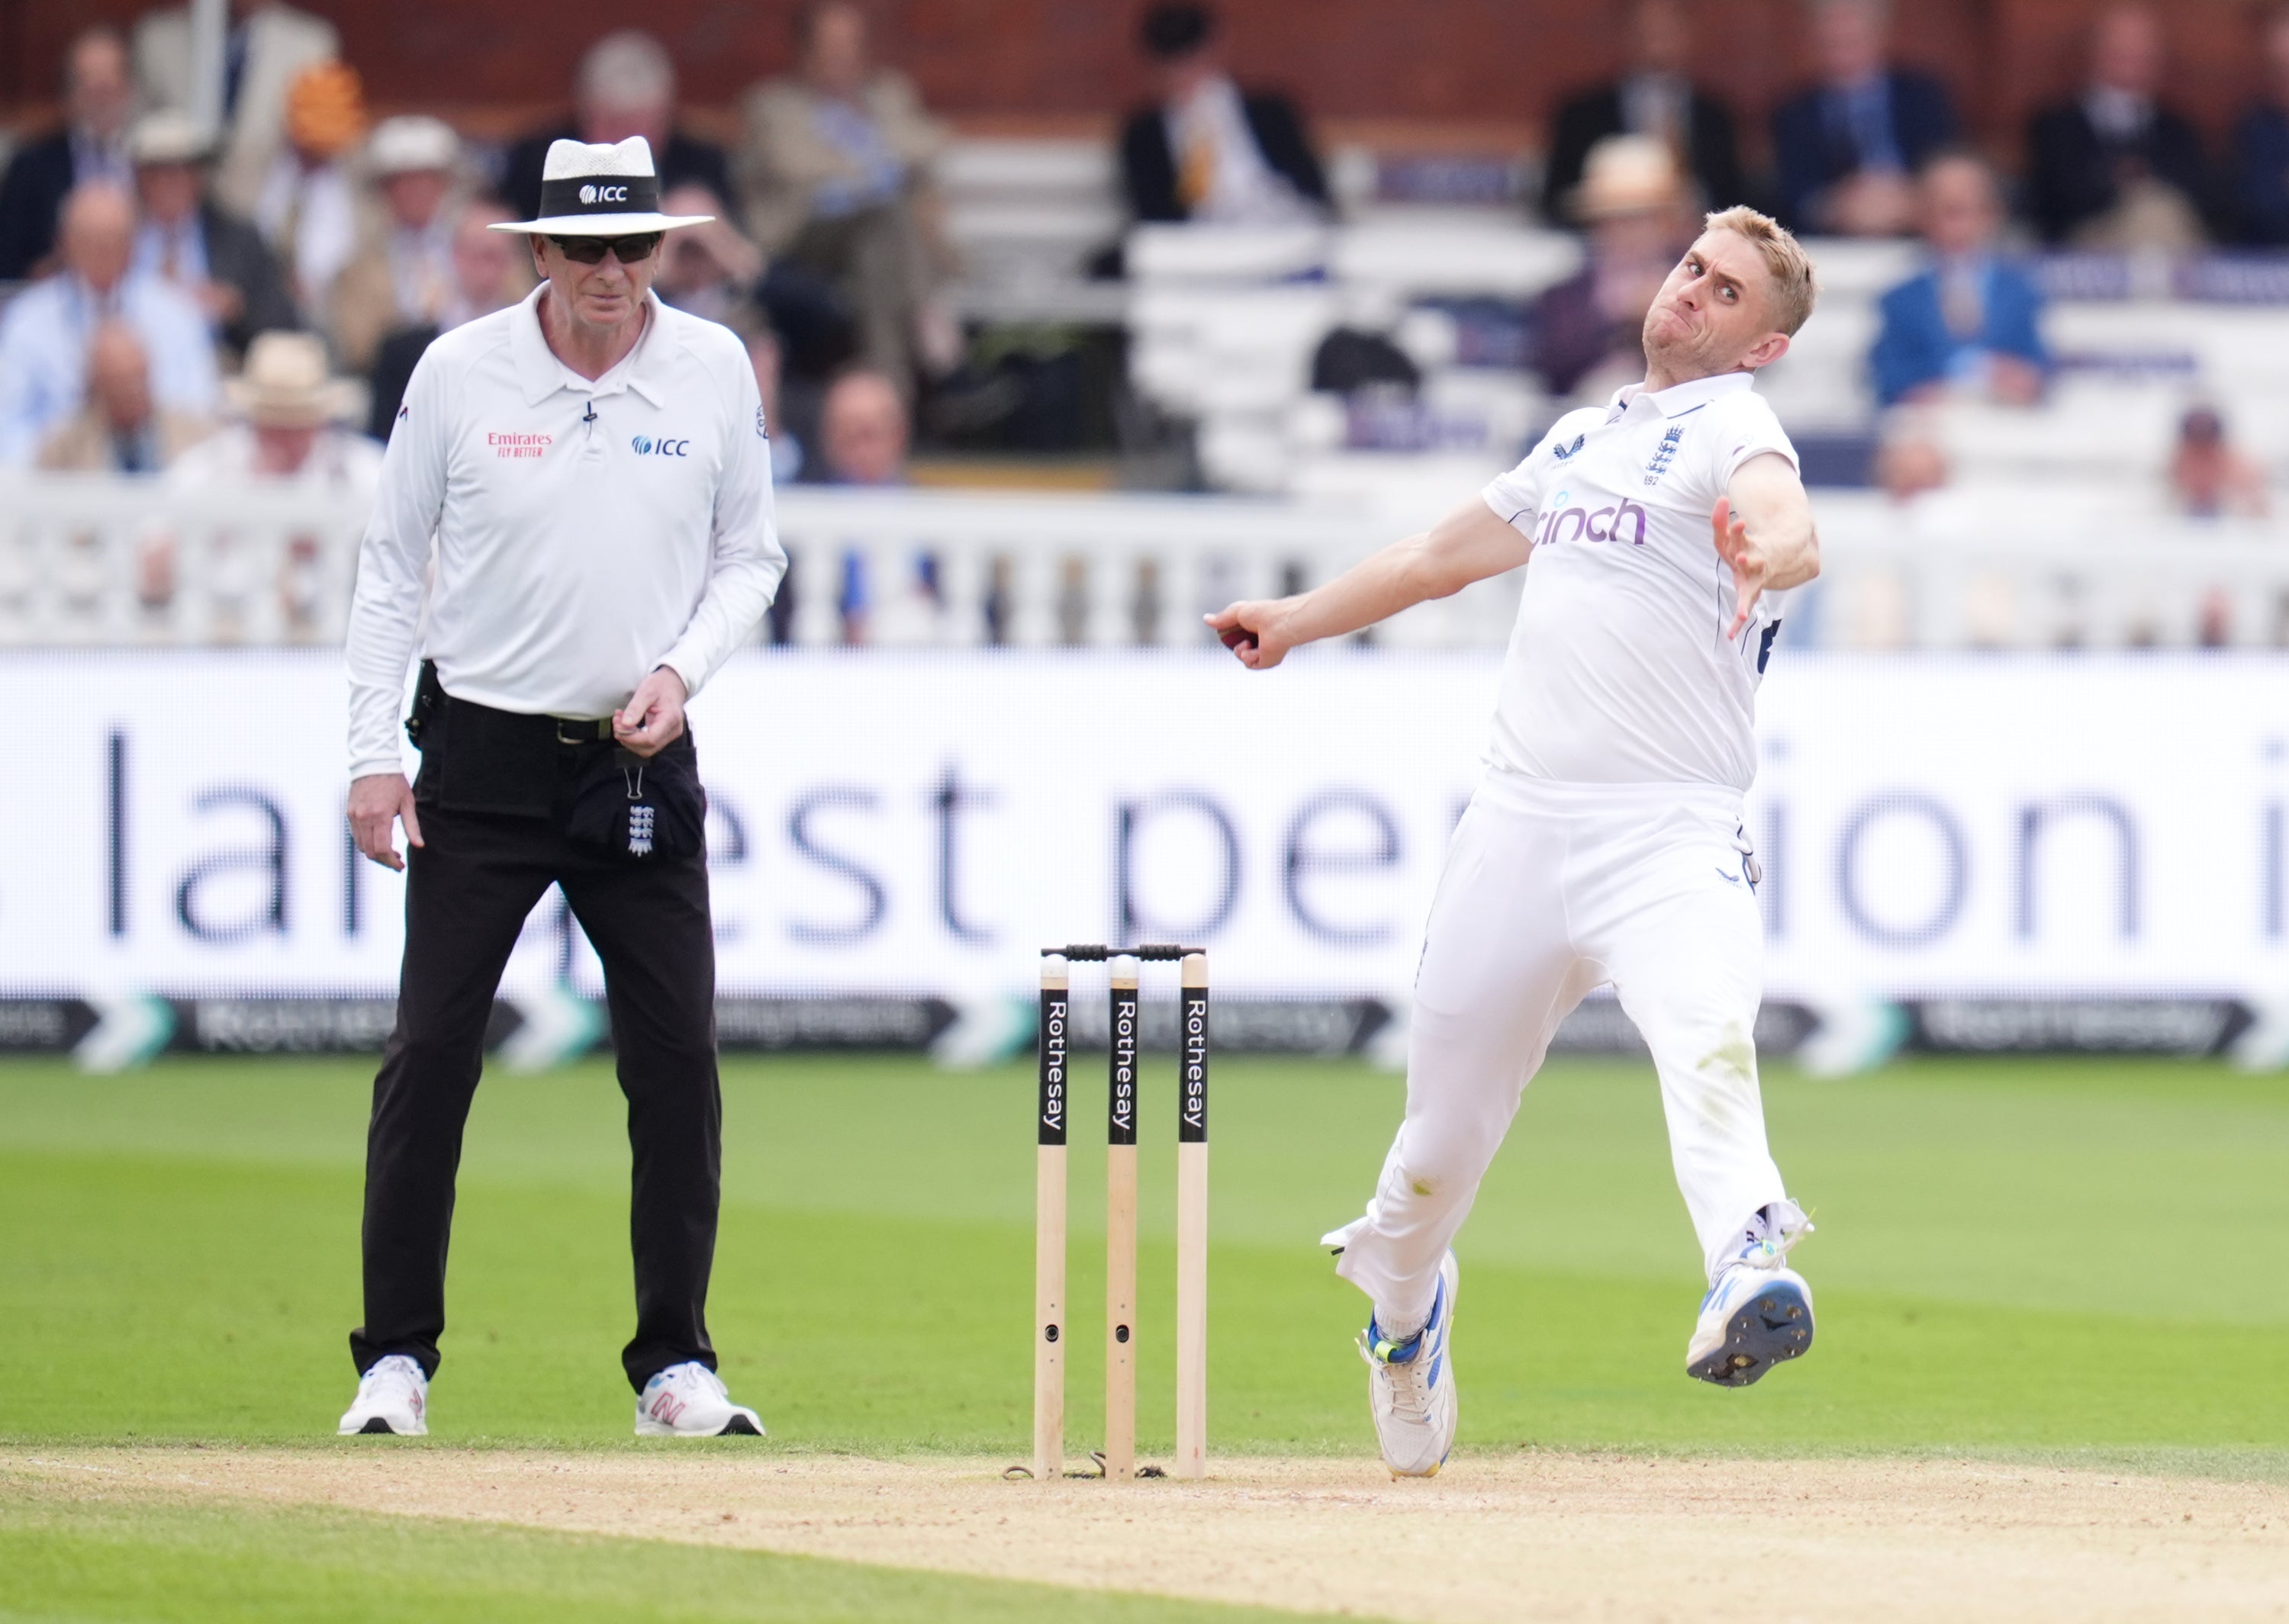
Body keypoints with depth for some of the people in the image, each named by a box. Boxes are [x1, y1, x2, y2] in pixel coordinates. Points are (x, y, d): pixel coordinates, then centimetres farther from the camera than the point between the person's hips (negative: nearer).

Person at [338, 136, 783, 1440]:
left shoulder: (714, 370, 1)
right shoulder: (459, 373, -3)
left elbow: (751, 557, 10)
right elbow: (393, 564, 3)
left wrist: (682, 669, -8)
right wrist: (373, 754, -3)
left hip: (643, 761, 1)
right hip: (483, 754, -1)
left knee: (678, 1058, -2)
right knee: (432, 1052, -4)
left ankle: (676, 1364, 6)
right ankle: (396, 1357, 3)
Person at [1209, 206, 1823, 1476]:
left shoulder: (1735, 429, 0)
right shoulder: (1585, 438, 23)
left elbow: (1793, 530, -22)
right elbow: (1458, 546, 38)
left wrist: (1767, 552, -47)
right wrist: (1298, 620, 47)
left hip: (1668, 836, -6)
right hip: (1519, 828, 6)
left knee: (1705, 1042, -32)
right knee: (1446, 1103, 12)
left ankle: (1748, 1269, -53)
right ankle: (1400, 1300, 38)